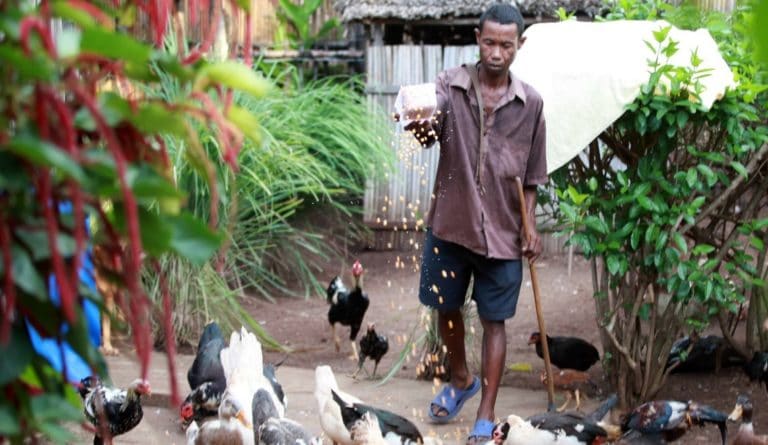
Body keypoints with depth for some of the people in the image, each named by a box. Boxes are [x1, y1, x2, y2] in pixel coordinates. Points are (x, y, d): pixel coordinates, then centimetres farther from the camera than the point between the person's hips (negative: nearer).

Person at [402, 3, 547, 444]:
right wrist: (419, 124, -47)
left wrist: (530, 225, -2)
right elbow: (429, 129, -24)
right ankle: (461, 379, 43)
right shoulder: (451, 84, -6)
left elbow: (530, 174, 4)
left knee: (494, 320, 5)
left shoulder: (530, 103, -3)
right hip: (451, 222, 1)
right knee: (446, 307, 17)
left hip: (501, 230, -1)